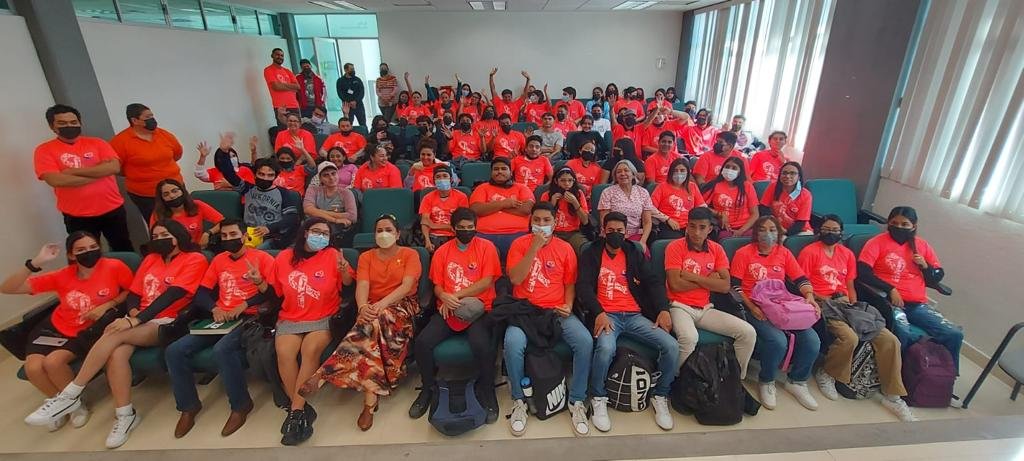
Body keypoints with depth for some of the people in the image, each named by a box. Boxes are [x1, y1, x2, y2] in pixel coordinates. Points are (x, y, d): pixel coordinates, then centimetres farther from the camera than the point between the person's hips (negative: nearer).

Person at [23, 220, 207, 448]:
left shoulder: (194, 259, -3)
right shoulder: (150, 259, 20)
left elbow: (172, 295, -14)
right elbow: (133, 293, 18)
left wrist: (136, 320, -20)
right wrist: (133, 312, -4)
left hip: (167, 323, -5)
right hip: (139, 321, 6)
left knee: (114, 335, -28)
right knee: (116, 354, -26)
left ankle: (70, 396, -13)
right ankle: (125, 416, -17)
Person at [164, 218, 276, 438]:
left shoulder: (262, 258, -1)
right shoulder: (218, 260, 18)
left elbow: (275, 293, -8)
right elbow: (200, 294, 15)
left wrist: (245, 304, -20)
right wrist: (214, 308, -4)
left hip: (248, 318, -6)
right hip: (220, 319, 6)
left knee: (222, 349, -34)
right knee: (174, 351, -13)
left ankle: (240, 405, -13)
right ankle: (188, 405, 7)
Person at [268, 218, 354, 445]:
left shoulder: (331, 255, 1)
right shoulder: (284, 257, 9)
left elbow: (348, 283, 0)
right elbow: (274, 290, 18)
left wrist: (344, 270, -21)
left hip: (323, 319, -2)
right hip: (290, 319, 2)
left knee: (310, 349, -29)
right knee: (284, 352, -26)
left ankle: (296, 410, -17)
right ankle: (302, 408, -11)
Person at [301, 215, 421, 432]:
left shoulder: (410, 254, 5)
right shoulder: (366, 257, 15)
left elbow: (407, 286, -11)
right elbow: (362, 286, -3)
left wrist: (382, 304, -28)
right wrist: (363, 307, -27)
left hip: (402, 307, -2)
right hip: (373, 309, 3)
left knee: (376, 323, -36)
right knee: (375, 326, -34)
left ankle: (326, 373, -34)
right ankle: (371, 399, -35)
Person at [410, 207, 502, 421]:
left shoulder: (486, 247, 2)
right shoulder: (442, 251, 11)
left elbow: (487, 282, -7)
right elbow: (437, 286, 11)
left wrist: (456, 295, -12)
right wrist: (445, 297, -13)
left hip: (479, 309, -3)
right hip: (448, 310, 3)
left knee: (482, 345, -31)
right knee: (422, 342, -20)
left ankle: (486, 390, -1)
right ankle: (429, 388, 9)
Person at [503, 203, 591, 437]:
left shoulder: (565, 248, 6)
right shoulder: (519, 244, 1)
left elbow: (569, 284, 11)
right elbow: (515, 279, -13)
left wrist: (568, 306, -8)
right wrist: (534, 247, -18)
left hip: (557, 310, 2)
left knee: (585, 341, -24)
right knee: (513, 343, -31)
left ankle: (576, 401, -3)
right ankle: (519, 401, -7)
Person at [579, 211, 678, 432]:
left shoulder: (635, 253, 17)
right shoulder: (591, 254, 8)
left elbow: (653, 281, 10)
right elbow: (584, 286, -4)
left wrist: (663, 309, -7)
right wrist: (599, 313, -20)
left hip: (635, 315, 4)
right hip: (607, 315, -3)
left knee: (671, 346, -18)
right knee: (606, 348, -34)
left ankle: (660, 396, 7)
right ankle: (599, 399, -8)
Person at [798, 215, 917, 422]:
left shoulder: (847, 254, 17)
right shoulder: (809, 252, -2)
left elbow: (850, 286, 19)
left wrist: (855, 307, 3)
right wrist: (822, 299, -16)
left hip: (845, 304, 6)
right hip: (822, 304, -6)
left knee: (890, 340, -9)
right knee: (850, 338, -32)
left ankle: (892, 396, 3)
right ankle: (826, 374, -4)